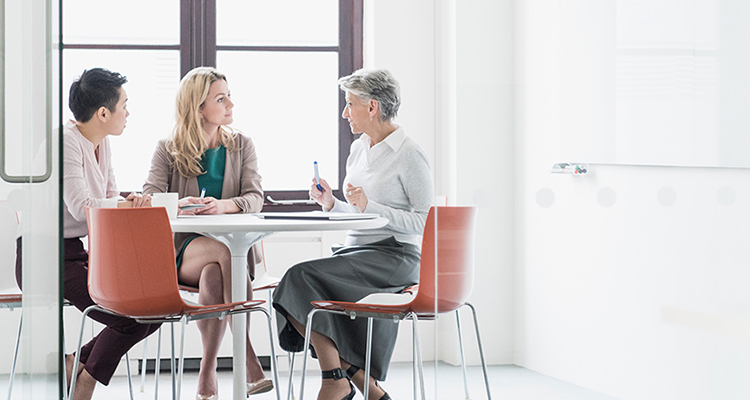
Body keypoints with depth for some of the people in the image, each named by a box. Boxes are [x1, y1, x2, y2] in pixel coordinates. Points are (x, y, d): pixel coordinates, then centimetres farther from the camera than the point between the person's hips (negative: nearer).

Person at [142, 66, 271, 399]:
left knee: (213, 276, -36)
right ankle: (248, 360, -39)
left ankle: (207, 372, -32)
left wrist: (223, 205, -24)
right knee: (227, 249, -36)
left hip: (233, 244, 1)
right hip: (183, 249, -1)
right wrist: (178, 204, -28)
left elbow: (254, 198, -1)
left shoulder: (242, 146, 13)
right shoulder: (168, 150, 9)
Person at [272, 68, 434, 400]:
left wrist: (369, 206, -19)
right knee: (292, 295, -18)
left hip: (394, 257, -8)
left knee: (303, 276, -26)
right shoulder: (358, 149, 17)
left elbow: (423, 222, -12)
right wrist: (331, 204, 4)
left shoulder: (410, 155, -8)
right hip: (356, 251, 8)